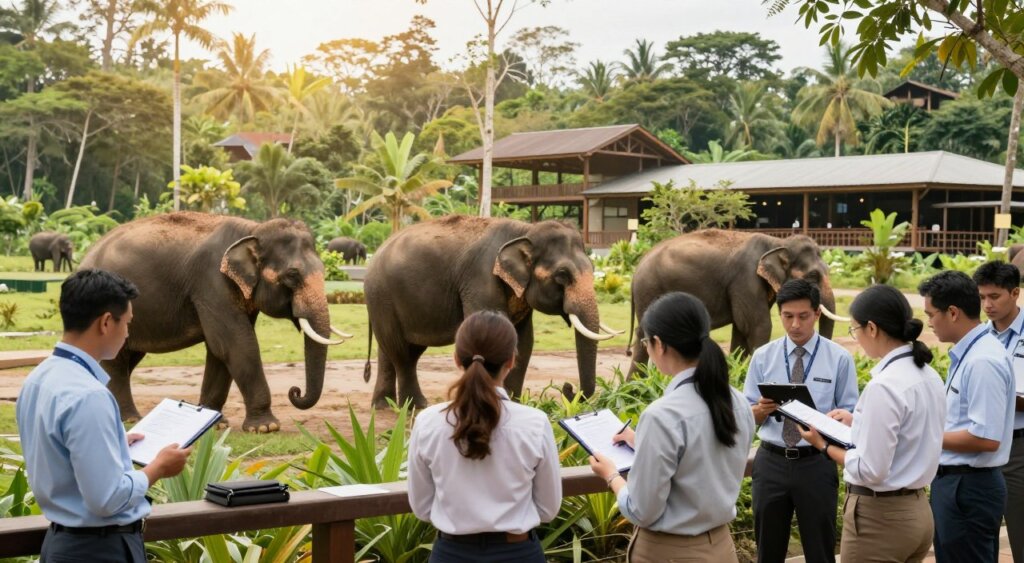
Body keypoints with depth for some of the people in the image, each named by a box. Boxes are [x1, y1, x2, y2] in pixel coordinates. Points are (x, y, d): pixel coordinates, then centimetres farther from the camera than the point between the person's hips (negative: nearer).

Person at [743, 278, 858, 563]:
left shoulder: (839, 358, -4)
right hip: (771, 462, 2)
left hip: (816, 464, -2)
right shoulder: (763, 356, 3)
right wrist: (763, 408, -19)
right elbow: (747, 415, 4)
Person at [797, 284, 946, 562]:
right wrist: (859, 422, 15)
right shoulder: (928, 376, 5)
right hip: (917, 510, 9)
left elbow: (871, 470, -22)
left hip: (879, 517, -9)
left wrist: (824, 445, -10)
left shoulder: (883, 386, -22)